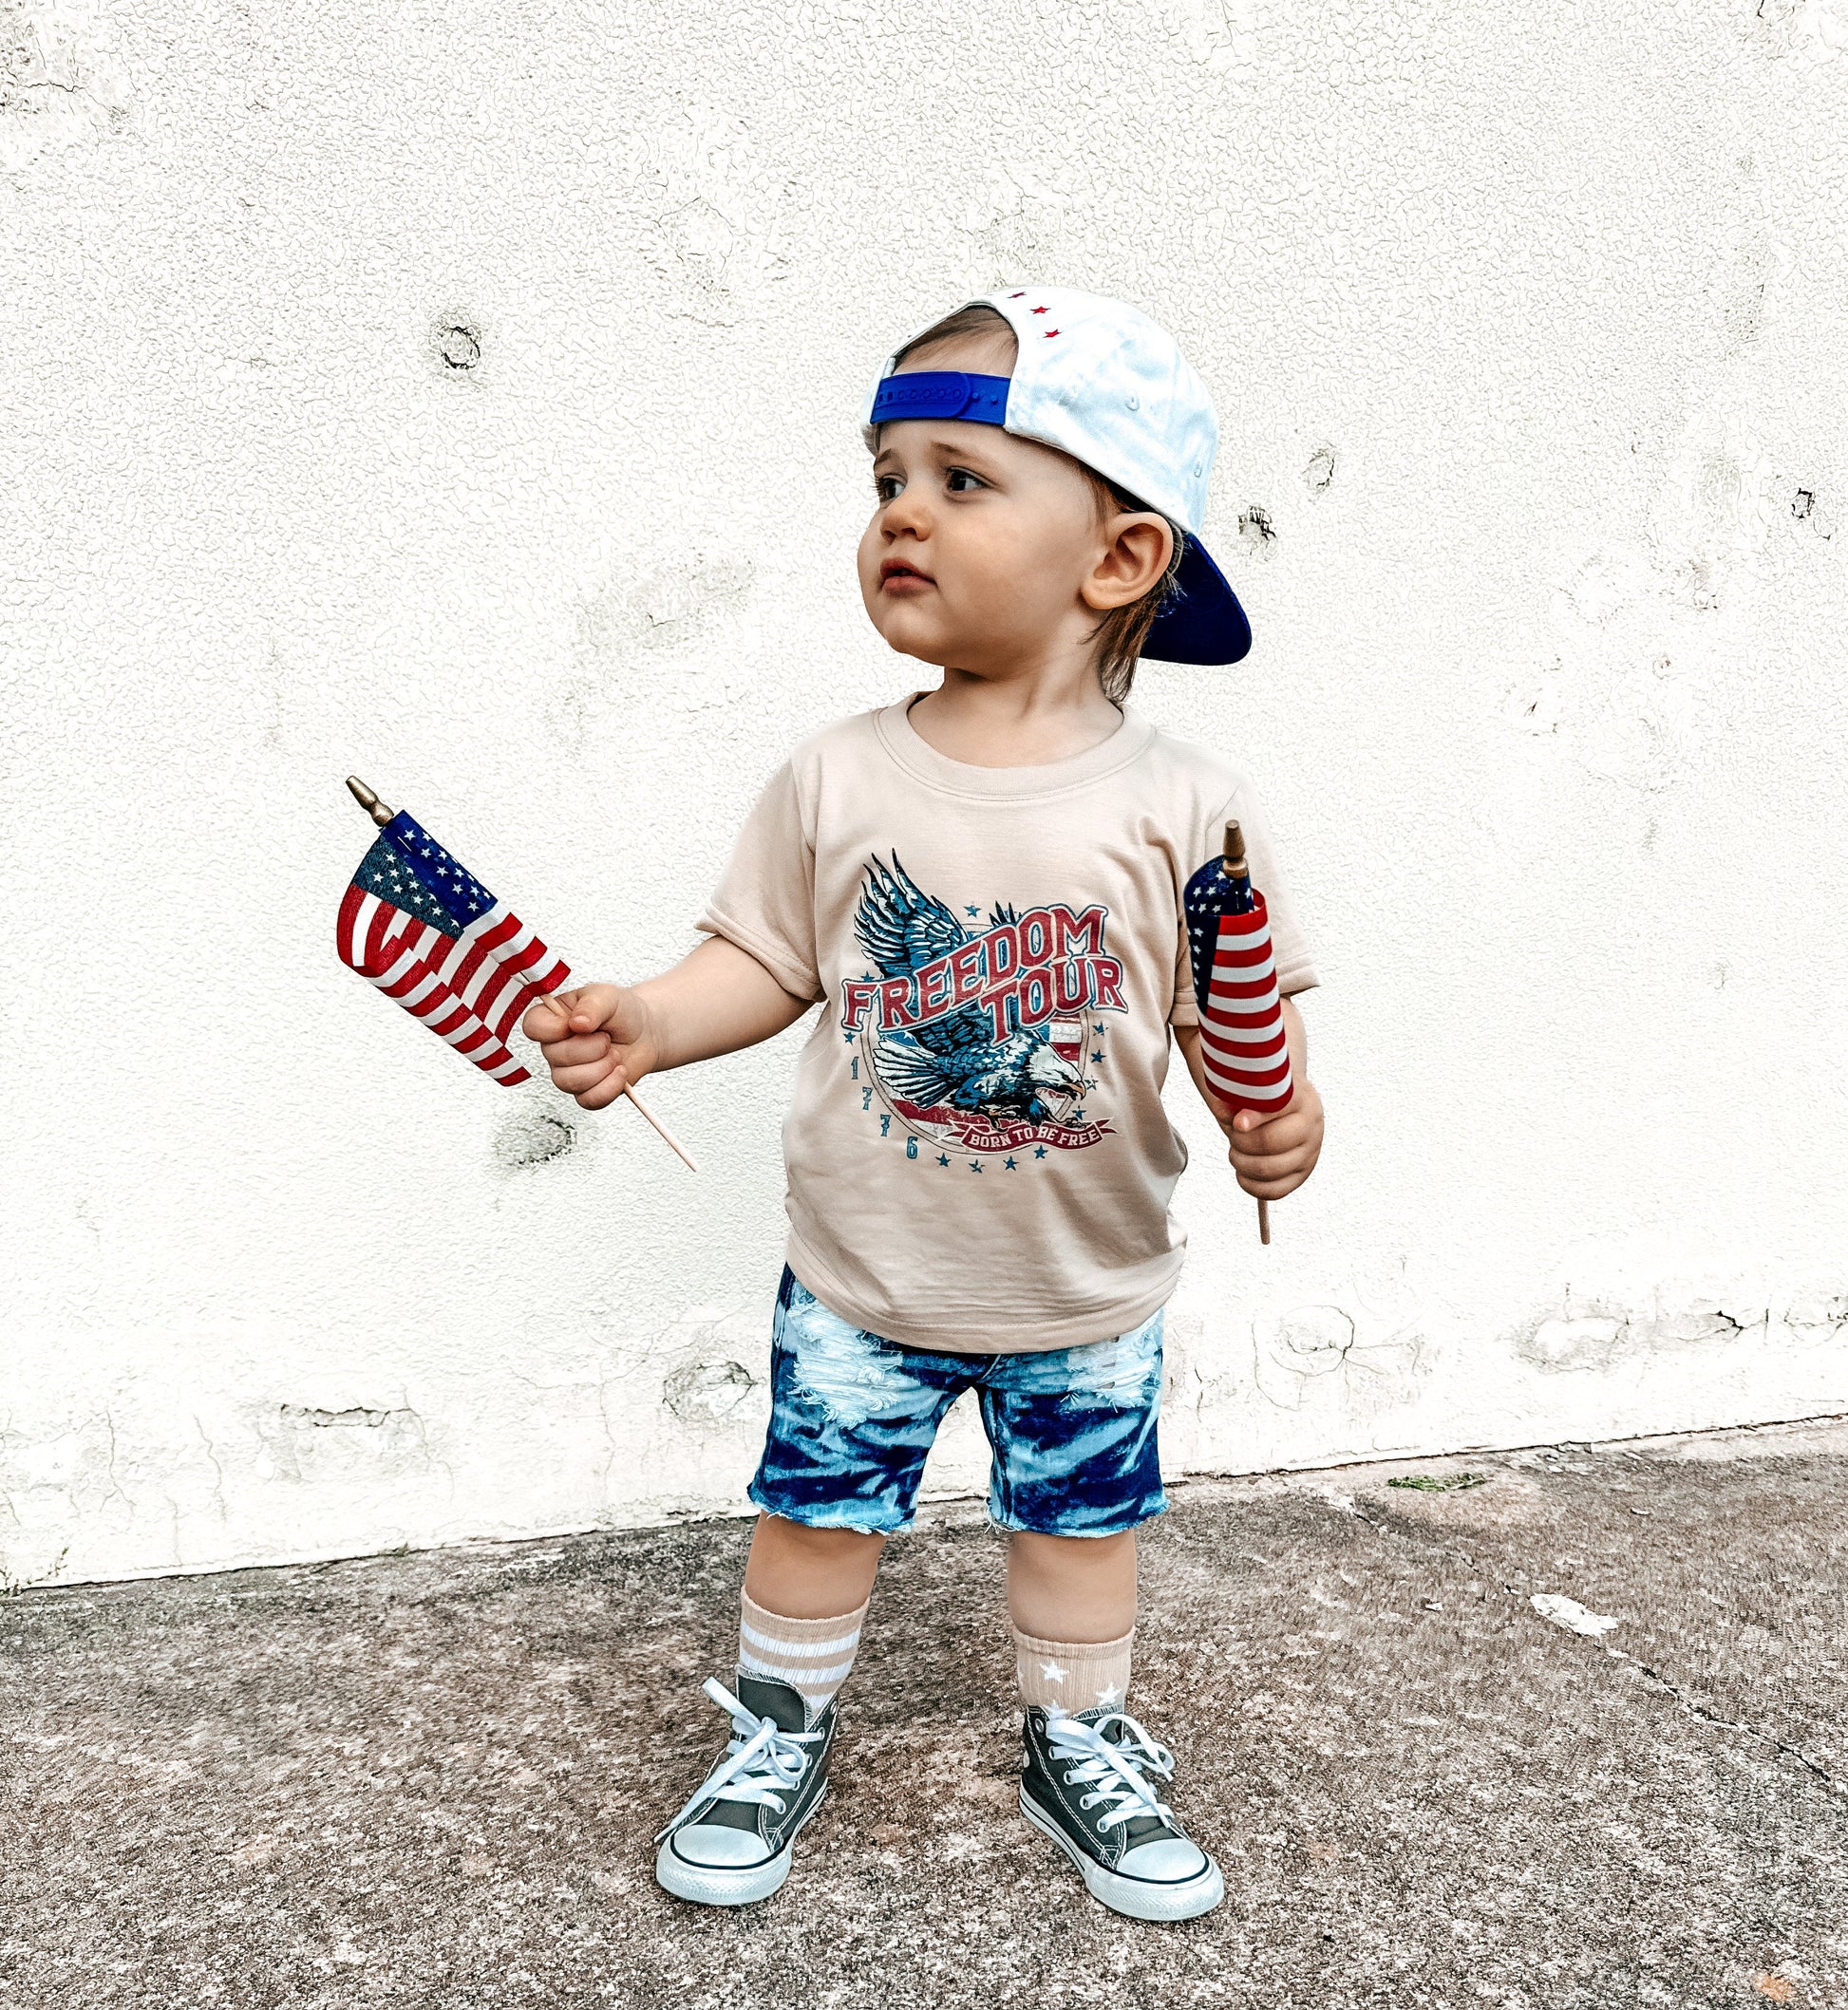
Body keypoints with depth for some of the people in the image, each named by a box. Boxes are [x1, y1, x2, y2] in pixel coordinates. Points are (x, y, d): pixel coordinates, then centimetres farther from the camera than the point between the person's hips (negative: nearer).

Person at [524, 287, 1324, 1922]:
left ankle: (1081, 1744, 44)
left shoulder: (1184, 807, -14)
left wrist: (1278, 1114, -27)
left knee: (1085, 1517, 19)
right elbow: (765, 963, -3)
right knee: (817, 1503, 16)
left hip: (1089, 1289, 0)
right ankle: (781, 1733, 41)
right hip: (861, 1275, 1)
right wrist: (646, 1021, -19)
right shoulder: (840, 779, -10)